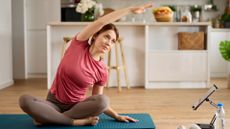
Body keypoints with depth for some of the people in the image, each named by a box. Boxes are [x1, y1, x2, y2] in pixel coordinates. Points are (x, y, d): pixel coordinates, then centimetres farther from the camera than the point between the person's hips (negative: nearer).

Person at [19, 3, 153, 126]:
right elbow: (100, 22, -20)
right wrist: (130, 9, -20)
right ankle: (76, 121, -24)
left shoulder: (102, 71, -5)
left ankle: (47, 118, -21)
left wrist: (117, 116, -10)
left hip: (76, 106, 2)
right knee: (25, 100, -32)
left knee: (104, 100, -30)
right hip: (54, 103, -1)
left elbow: (100, 102, 3)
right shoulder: (79, 44, -8)